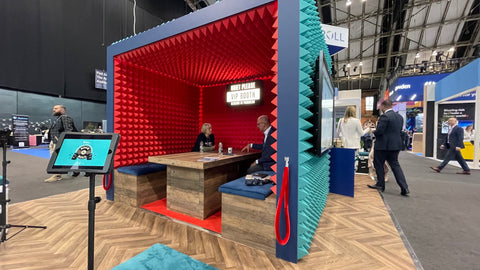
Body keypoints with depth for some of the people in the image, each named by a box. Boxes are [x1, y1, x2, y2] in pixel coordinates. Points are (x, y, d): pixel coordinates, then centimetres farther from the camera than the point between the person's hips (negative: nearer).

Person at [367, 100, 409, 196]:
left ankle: (380, 185, 20)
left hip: (383, 145, -8)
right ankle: (404, 188, 9)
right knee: (395, 165, 14)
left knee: (379, 165, 8)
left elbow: (379, 131, -21)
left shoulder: (384, 116, -17)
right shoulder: (400, 117, 10)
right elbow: (399, 130, 15)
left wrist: (373, 131, -1)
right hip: (396, 145, 8)